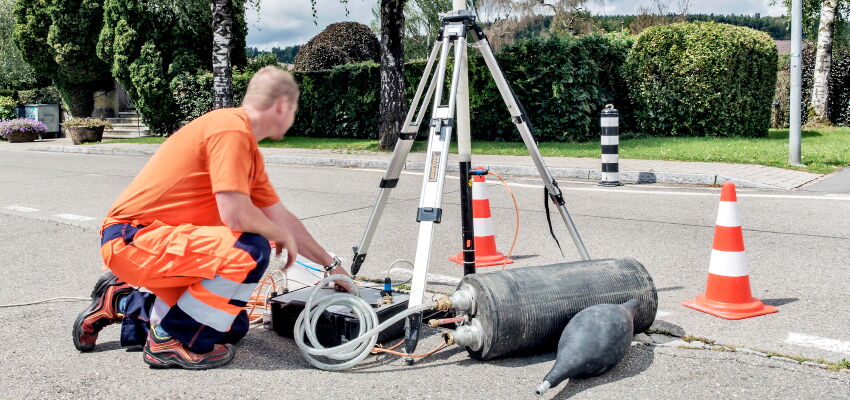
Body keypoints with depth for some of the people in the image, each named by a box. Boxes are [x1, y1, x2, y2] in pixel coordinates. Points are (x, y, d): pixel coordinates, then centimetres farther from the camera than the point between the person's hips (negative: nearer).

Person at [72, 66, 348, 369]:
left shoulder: (249, 150, 13)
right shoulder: (231, 129, -18)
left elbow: (281, 218, 19)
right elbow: (236, 215, -27)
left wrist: (331, 265, 23)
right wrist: (283, 237, -7)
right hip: (131, 239, -10)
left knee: (232, 327, 11)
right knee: (251, 250, -25)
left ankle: (122, 302, 22)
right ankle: (170, 341, -9)